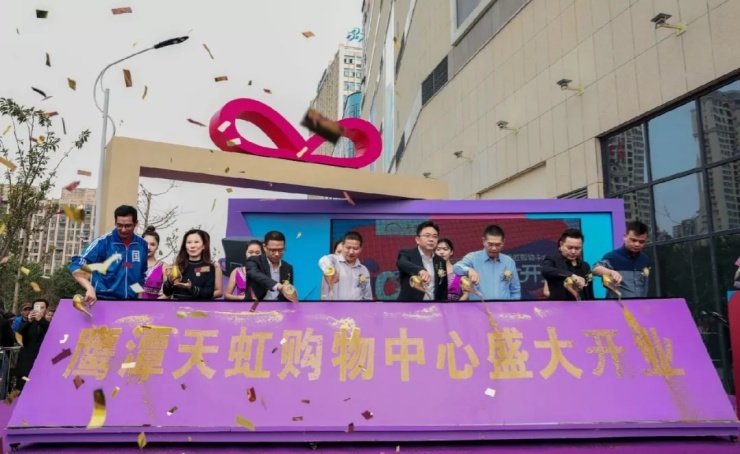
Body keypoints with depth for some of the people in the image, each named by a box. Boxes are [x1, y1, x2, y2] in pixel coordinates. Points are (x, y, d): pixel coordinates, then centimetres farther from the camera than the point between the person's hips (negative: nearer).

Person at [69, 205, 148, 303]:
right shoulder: (103, 242, -10)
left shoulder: (142, 244, 3)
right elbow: (77, 266, -16)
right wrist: (90, 288, -32)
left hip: (131, 301, 4)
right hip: (103, 300, -3)